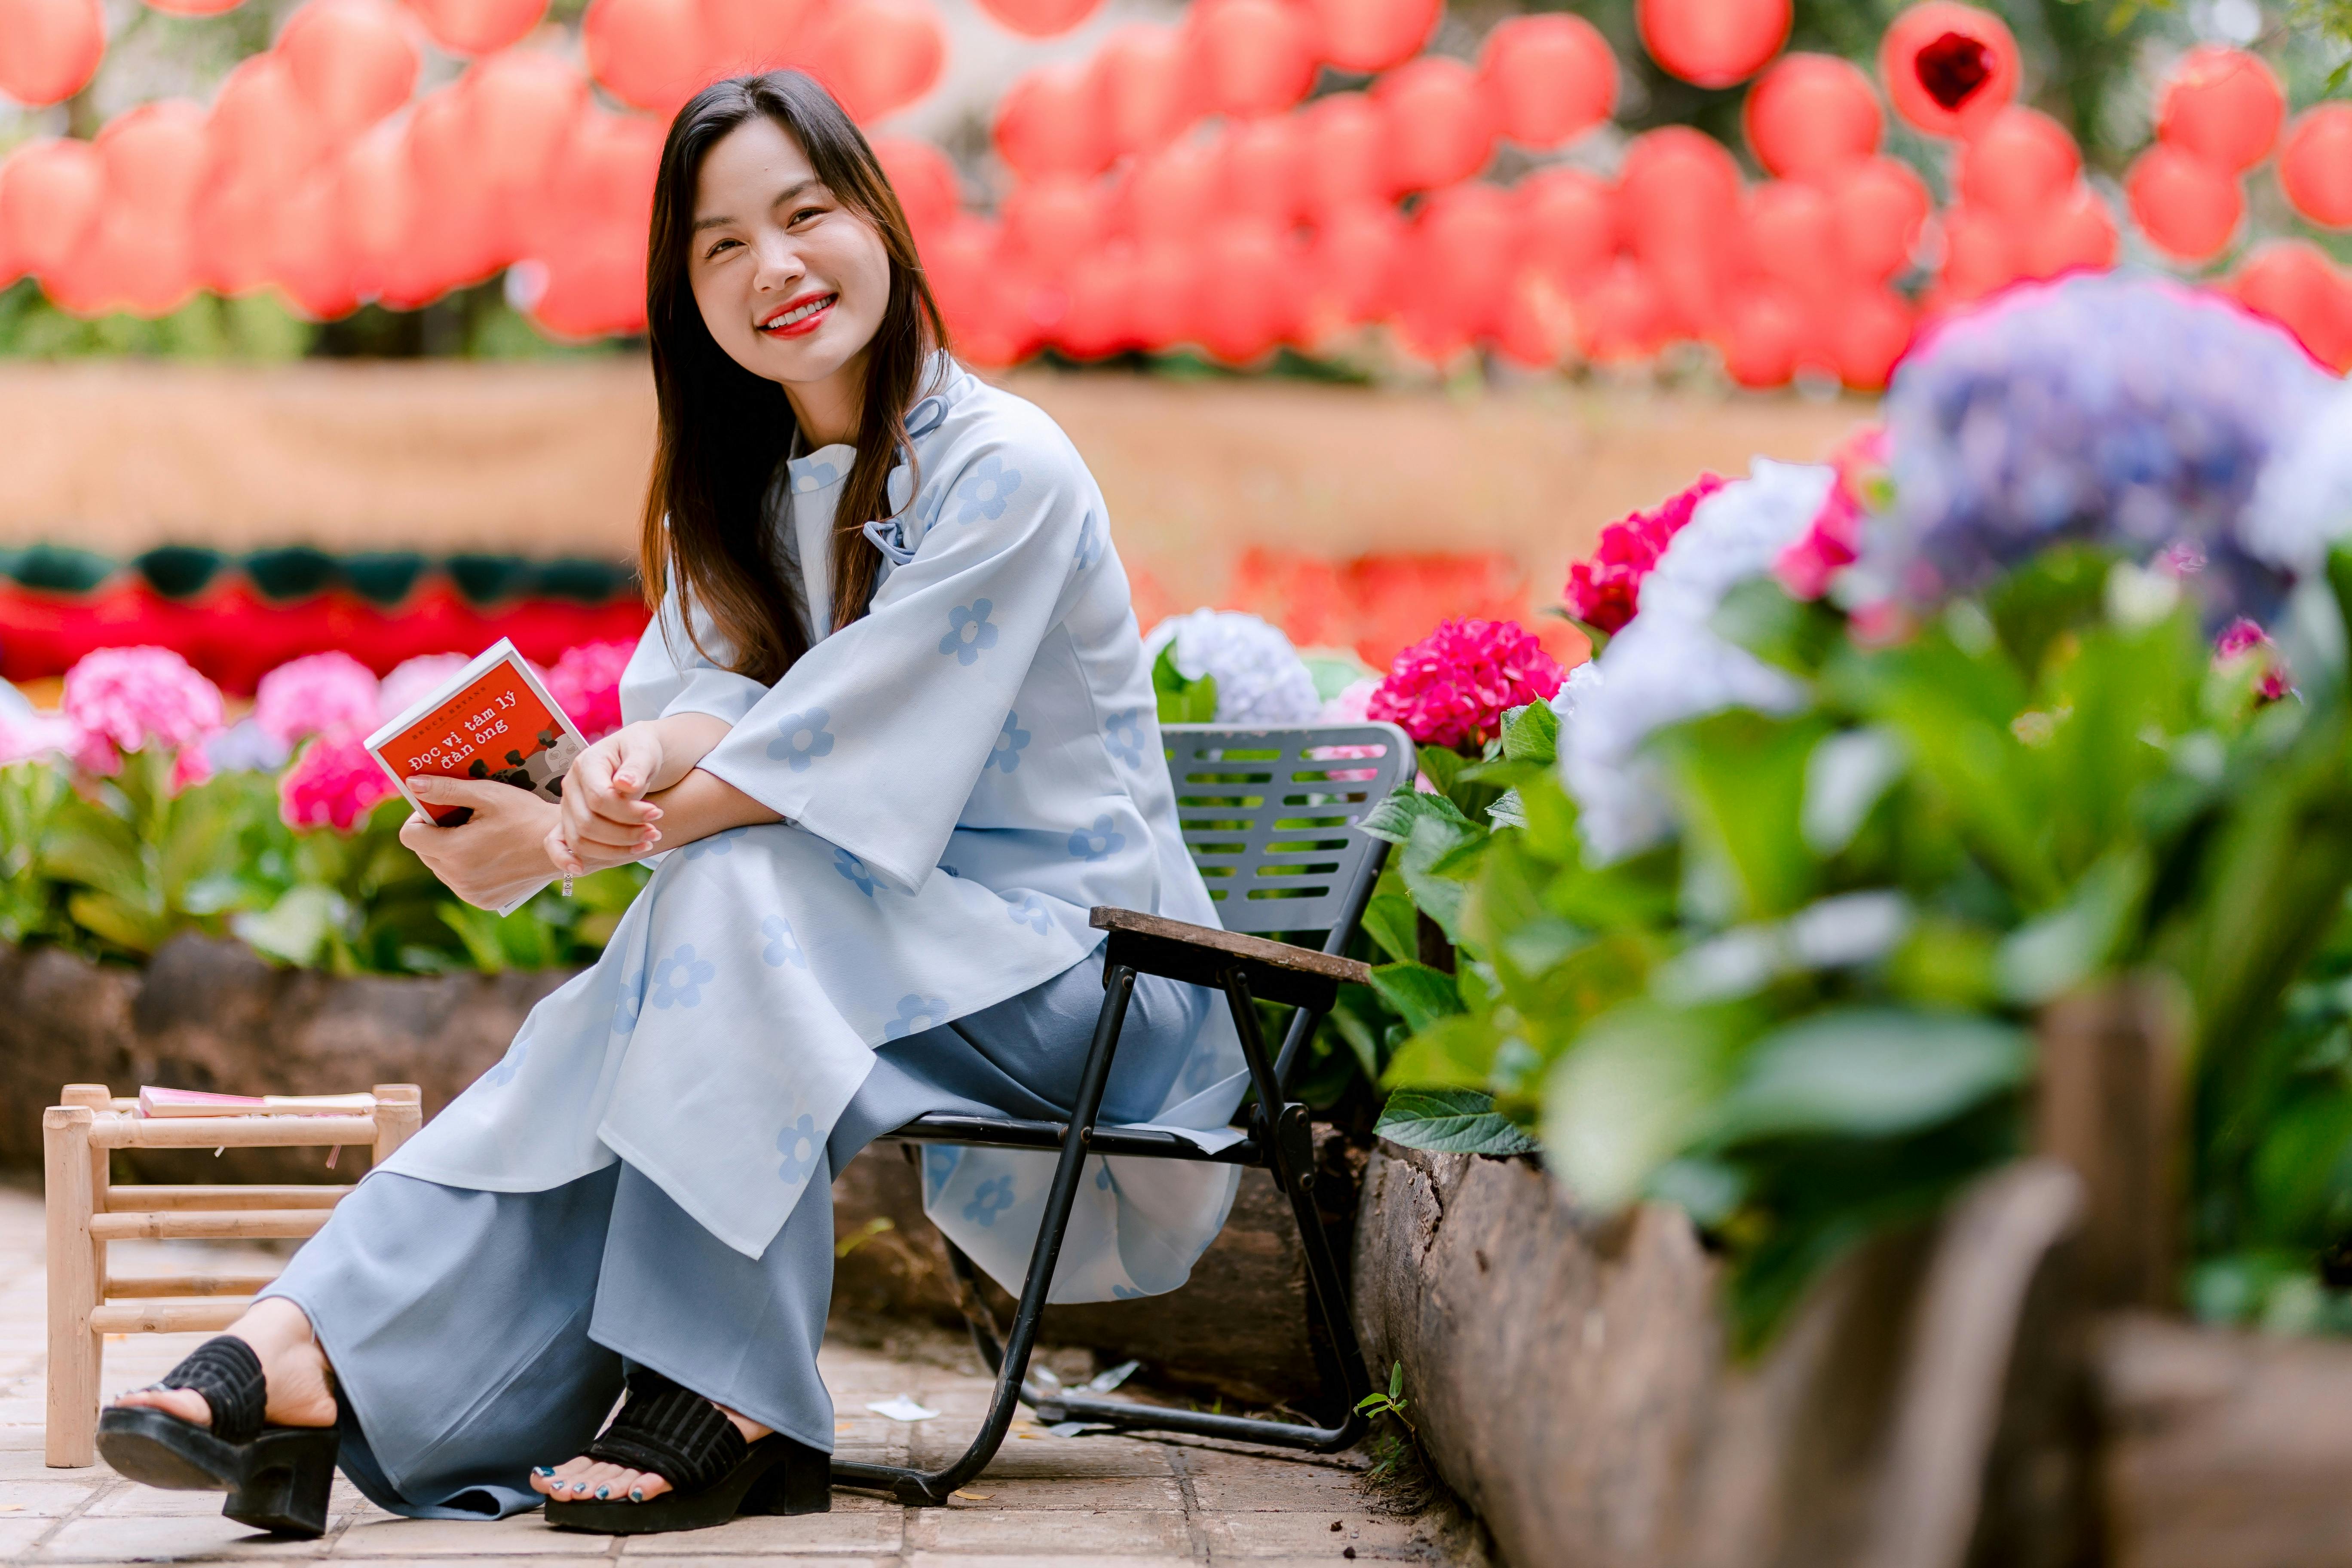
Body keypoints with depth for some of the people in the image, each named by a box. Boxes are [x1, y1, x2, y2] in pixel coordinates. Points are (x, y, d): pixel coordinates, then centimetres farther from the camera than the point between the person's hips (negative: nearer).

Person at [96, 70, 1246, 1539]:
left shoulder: (1003, 469, -16)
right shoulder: (744, 485, 10)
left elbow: (840, 755, -22)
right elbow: (710, 685, -3)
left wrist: (558, 845, -25)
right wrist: (626, 770, -28)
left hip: (1080, 964, -6)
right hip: (875, 941, 7)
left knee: (729, 883, -29)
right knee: (612, 1036, -19)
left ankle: (719, 1405, -29)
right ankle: (311, 1353, -31)